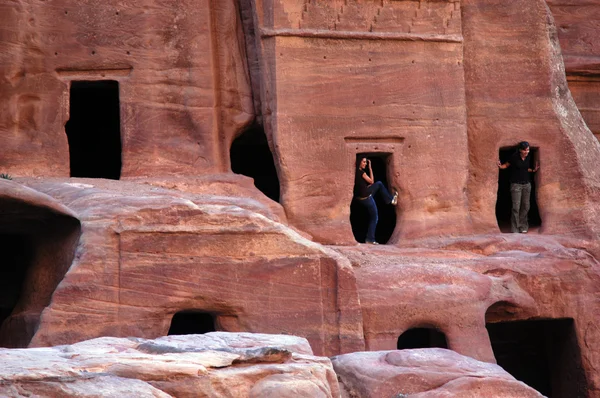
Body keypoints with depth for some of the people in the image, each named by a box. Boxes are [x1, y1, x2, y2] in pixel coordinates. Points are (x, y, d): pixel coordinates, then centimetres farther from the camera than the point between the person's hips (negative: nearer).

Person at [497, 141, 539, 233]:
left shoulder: (528, 157, 3)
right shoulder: (514, 157, -11)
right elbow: (507, 165, 0)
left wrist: (534, 170, 3)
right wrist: (501, 166, -18)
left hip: (526, 184, 5)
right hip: (516, 184, -5)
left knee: (525, 206, 7)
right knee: (516, 207, -8)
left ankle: (523, 227, 19)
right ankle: (515, 229, -2)